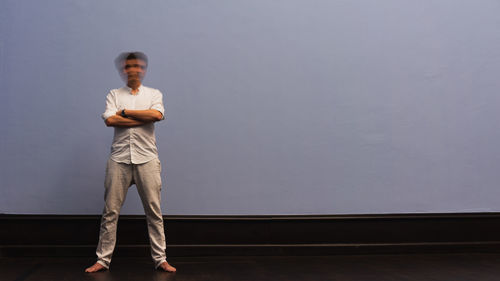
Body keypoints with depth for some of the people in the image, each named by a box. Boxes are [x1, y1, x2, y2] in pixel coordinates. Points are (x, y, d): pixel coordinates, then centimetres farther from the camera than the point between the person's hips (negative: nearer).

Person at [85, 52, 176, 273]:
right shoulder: (114, 95, 13)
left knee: (154, 211, 2)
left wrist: (125, 111, -5)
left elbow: (157, 114, -10)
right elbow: (110, 120, -6)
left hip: (146, 158, 0)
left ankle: (160, 259, 11)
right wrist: (143, 118, -7)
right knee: (110, 211, 3)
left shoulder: (154, 94, 12)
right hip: (119, 158, 1)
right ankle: (103, 259, 16)